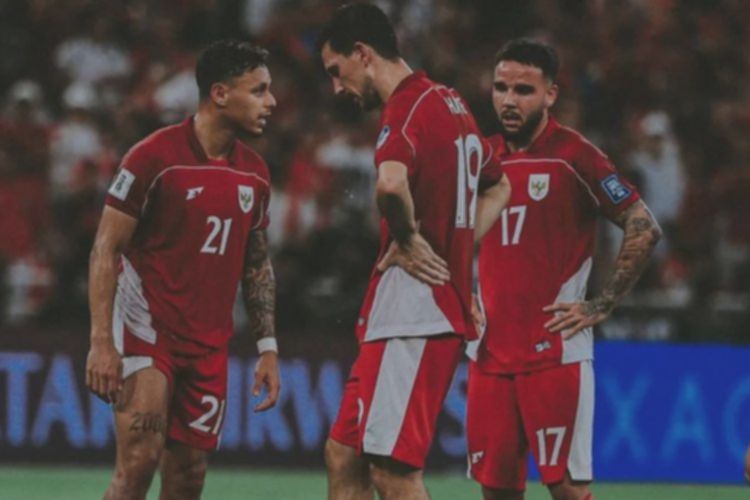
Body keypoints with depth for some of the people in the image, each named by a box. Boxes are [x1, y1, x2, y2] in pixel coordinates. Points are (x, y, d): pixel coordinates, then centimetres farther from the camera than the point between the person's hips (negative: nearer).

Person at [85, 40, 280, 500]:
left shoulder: (254, 173, 9)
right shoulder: (156, 156, -10)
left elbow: (258, 266, 18)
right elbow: (106, 249, -10)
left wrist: (268, 347, 11)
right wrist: (101, 342, -17)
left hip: (209, 345, 6)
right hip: (146, 328, -6)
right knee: (139, 461, -19)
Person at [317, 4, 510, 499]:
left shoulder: (409, 106, -13)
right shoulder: (451, 103, 16)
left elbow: (391, 183, -36)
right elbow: (497, 188, 33)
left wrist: (408, 238, -18)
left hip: (414, 315, -10)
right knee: (344, 456, 13)